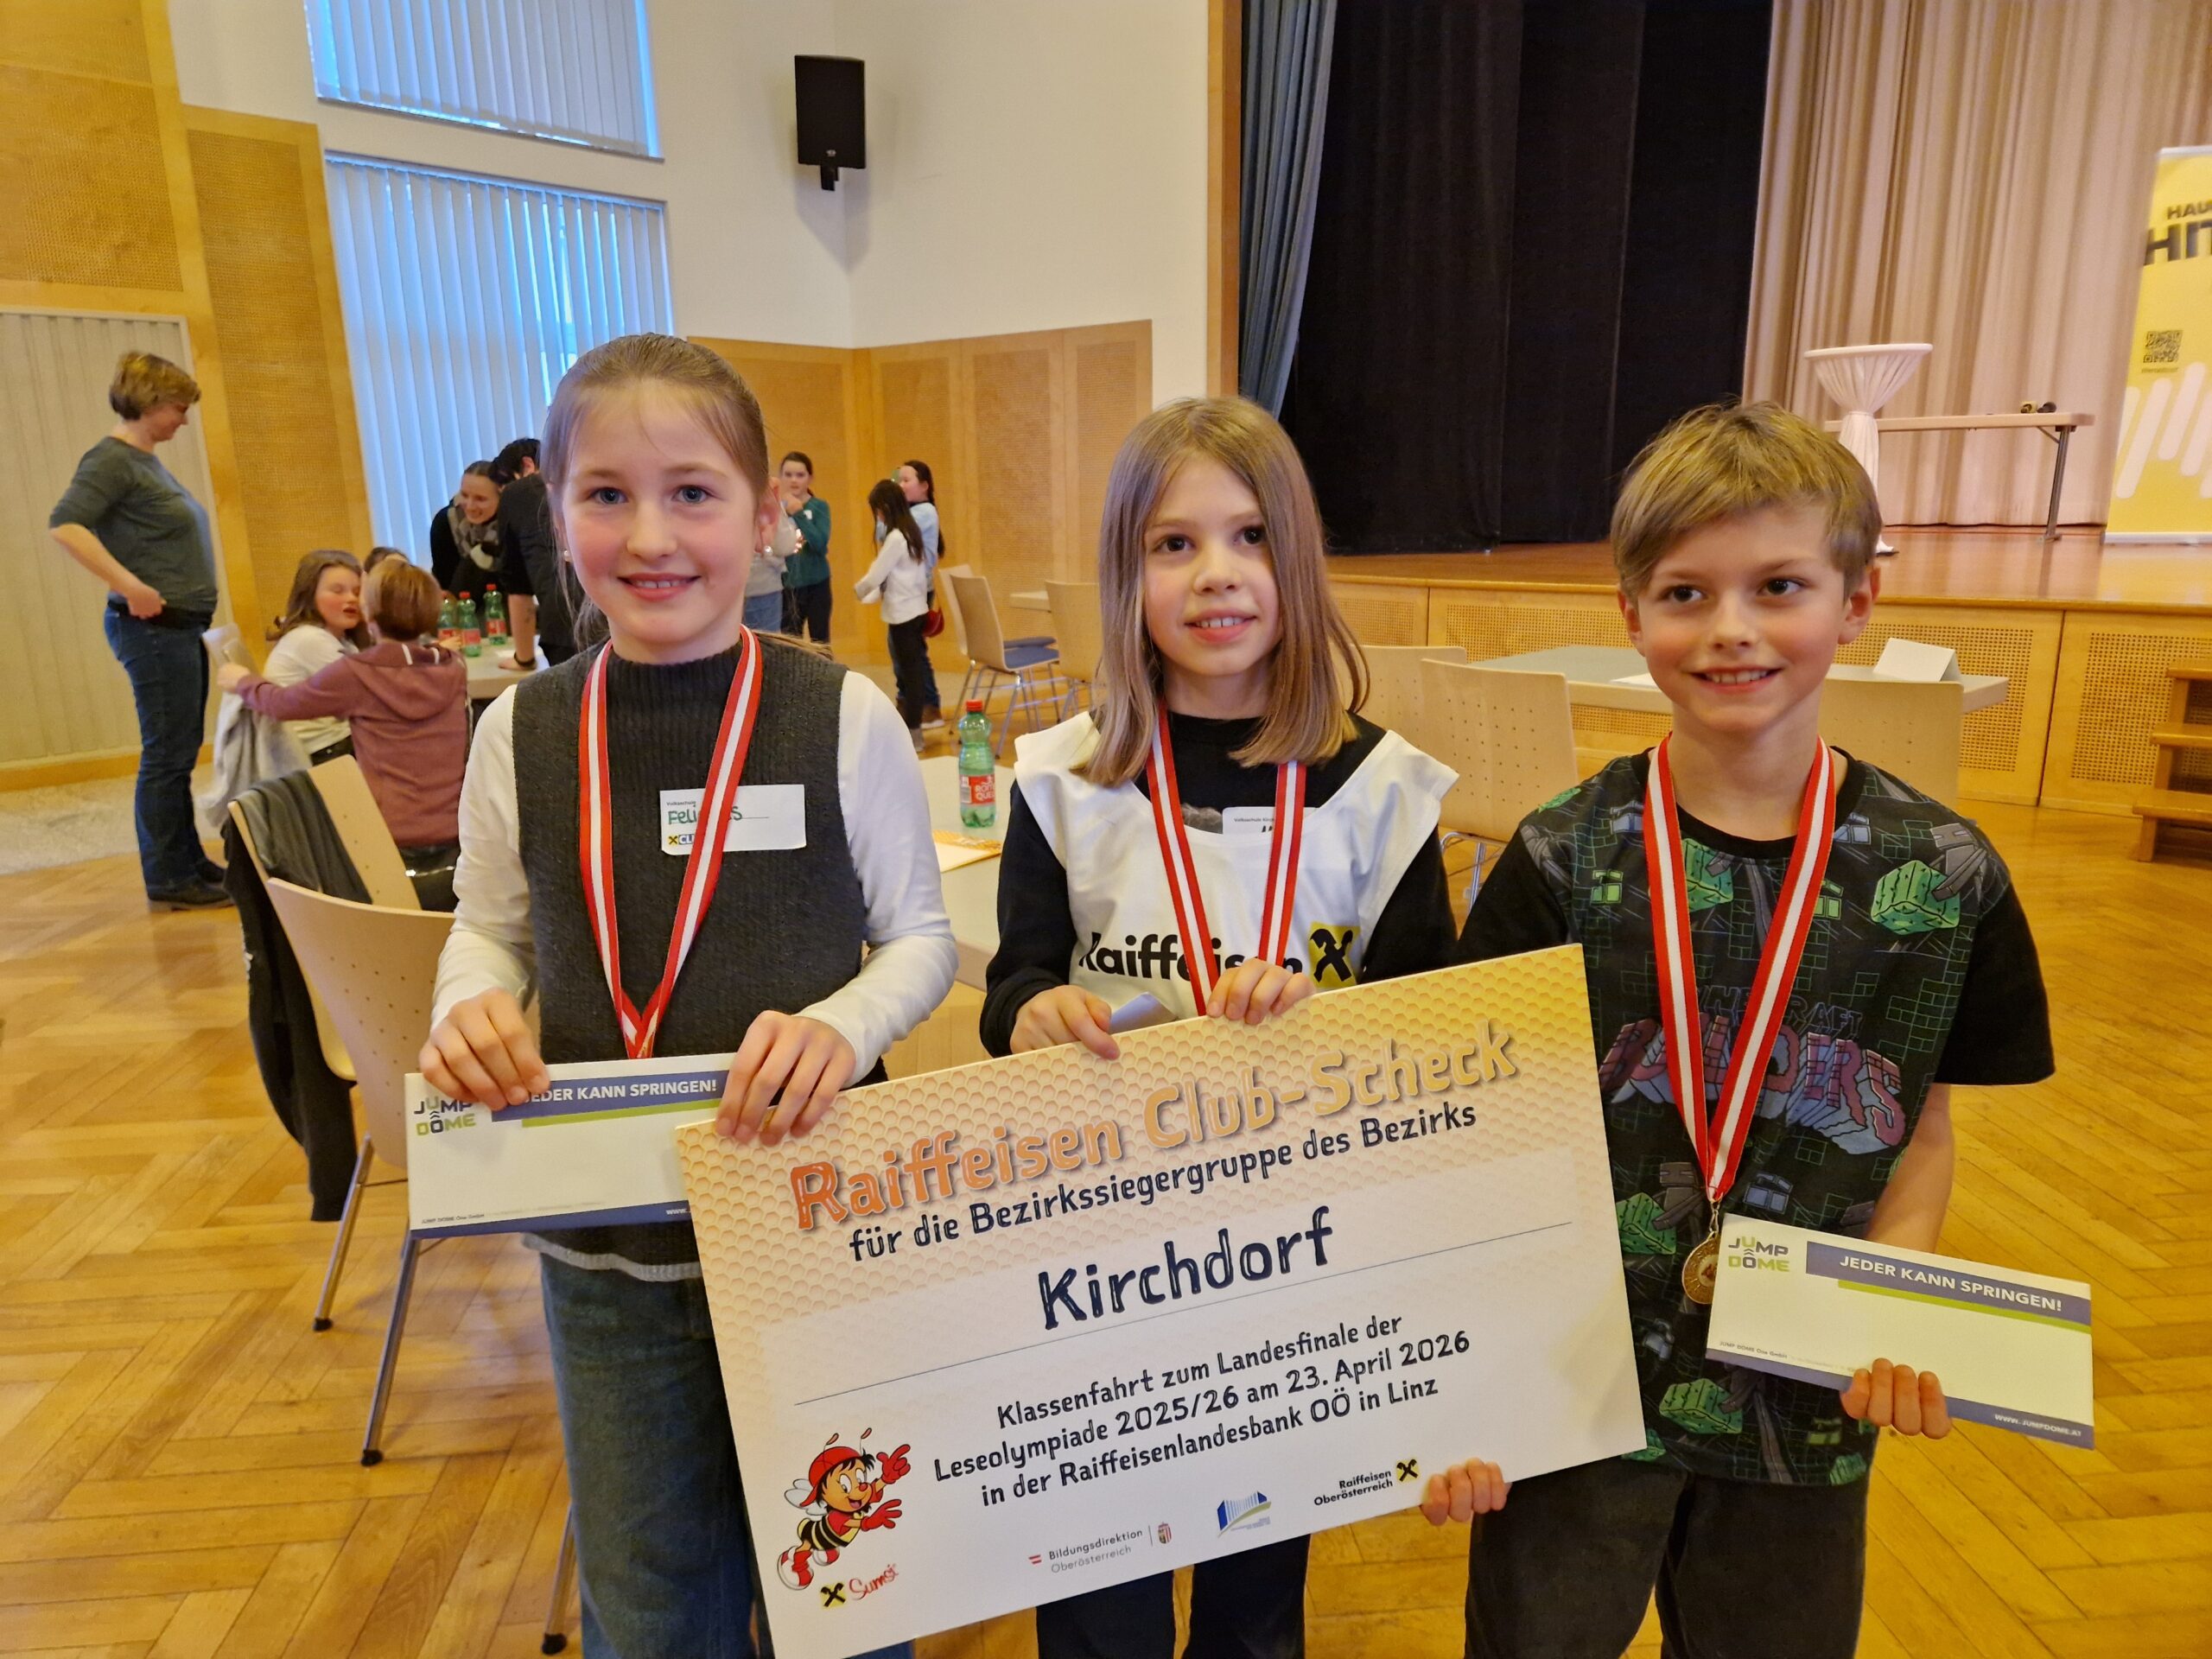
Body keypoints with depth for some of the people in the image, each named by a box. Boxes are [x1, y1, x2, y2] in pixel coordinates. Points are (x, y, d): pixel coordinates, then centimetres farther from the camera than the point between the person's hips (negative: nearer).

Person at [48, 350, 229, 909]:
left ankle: (190, 862, 23)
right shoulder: (111, 460, -12)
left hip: (182, 626, 9)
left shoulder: (144, 460, 14)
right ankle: (167, 880, 5)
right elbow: (64, 525, -23)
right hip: (155, 628, -9)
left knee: (180, 753, 14)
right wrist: (132, 586, -24)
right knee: (167, 755, -3)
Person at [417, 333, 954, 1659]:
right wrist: (471, 1006, -12)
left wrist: (844, 1026, -23)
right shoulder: (523, 731, -4)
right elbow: (491, 928, 10)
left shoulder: (844, 716, -12)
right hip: (604, 1250, 3)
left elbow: (921, 935, -4)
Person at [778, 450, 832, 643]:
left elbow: (820, 543, -18)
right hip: (787, 587, 2)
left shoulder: (819, 507, -4)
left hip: (816, 585, -2)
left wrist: (799, 513, -21)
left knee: (820, 643, 7)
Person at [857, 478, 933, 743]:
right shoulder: (909, 532, 10)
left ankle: (913, 731, 2)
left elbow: (876, 576, -14)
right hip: (914, 609, 9)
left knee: (909, 671, -4)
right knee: (910, 669, 12)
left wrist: (858, 589, 5)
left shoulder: (895, 537, -17)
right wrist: (871, 596, 17)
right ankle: (911, 726, 19)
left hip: (904, 612, -9)